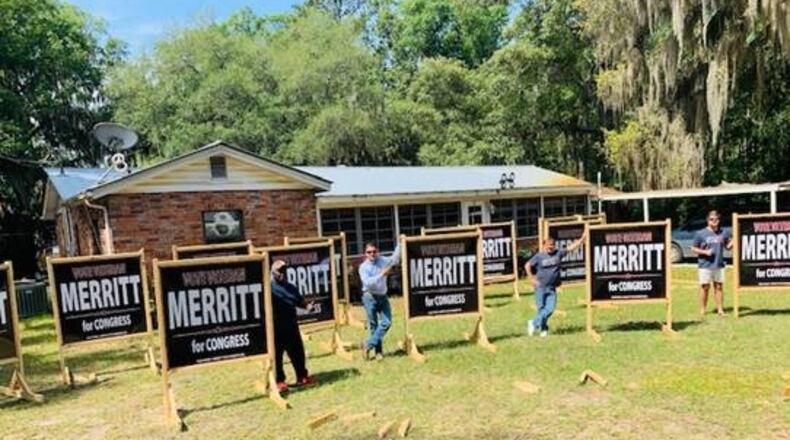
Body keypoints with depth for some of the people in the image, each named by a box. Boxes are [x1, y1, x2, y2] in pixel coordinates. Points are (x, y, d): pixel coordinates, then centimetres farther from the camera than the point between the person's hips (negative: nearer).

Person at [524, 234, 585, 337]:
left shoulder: (558, 253, 4)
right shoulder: (539, 256, -5)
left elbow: (571, 247, 6)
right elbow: (527, 265, -2)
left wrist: (582, 239, 0)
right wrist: (532, 278, -8)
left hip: (552, 288, 3)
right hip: (540, 287, -3)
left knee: (550, 309, -6)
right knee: (541, 308, 2)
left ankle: (534, 323, 10)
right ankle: (544, 329, 21)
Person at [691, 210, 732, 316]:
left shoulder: (724, 233, 7)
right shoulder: (700, 233, -3)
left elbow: (728, 246, 13)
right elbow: (693, 248, 0)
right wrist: (705, 252, -15)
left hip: (719, 265, 3)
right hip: (705, 265, -3)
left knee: (718, 286, 8)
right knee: (705, 287, 1)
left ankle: (720, 309, 15)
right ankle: (702, 310, 8)